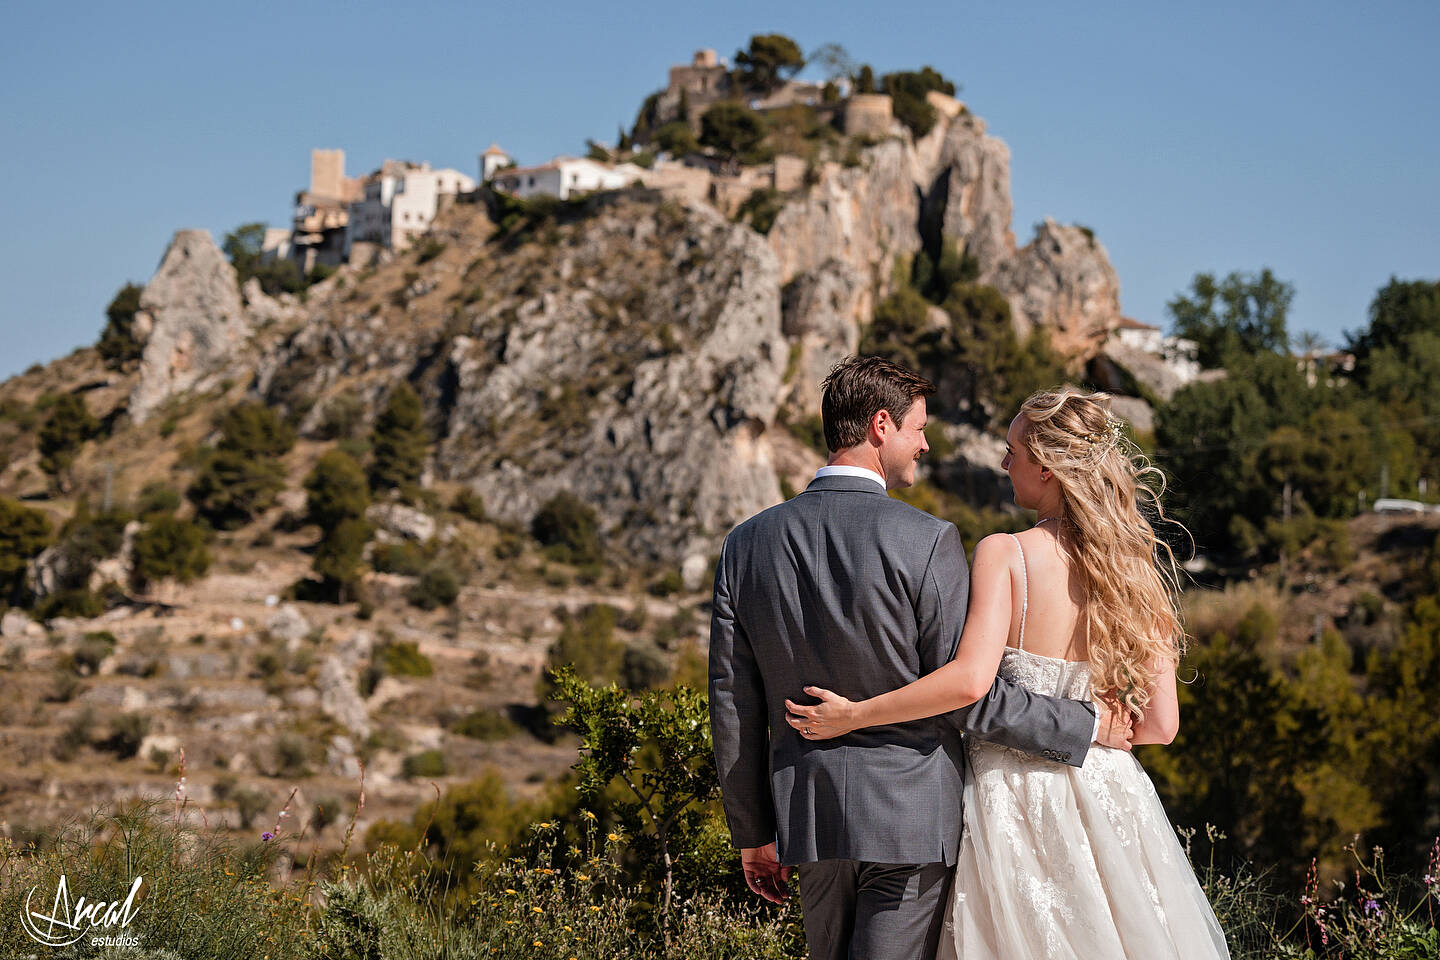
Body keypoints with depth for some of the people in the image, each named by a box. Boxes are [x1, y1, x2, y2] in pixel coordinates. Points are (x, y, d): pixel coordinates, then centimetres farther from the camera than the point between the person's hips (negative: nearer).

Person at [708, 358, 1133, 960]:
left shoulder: (746, 544, 2)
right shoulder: (925, 541, -14)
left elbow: (734, 707, 5)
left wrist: (752, 832, 14)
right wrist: (1087, 724, -1)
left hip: (810, 818, 5)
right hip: (911, 816, -5)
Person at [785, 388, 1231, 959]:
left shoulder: (1004, 554, -12)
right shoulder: (1138, 568, 1)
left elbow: (970, 680, -25)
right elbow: (1161, 724, 0)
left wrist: (853, 715, -16)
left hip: (1011, 796, -4)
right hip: (1105, 788, 4)